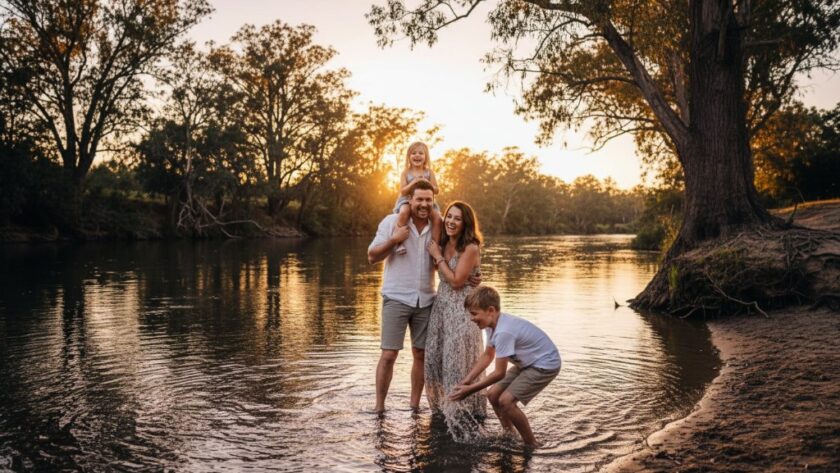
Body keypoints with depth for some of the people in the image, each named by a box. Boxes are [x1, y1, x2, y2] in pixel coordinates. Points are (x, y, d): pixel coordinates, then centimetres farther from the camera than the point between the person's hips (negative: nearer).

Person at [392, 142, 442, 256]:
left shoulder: (429, 172, 9)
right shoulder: (406, 173, 4)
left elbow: (436, 190, 5)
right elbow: (403, 191, -4)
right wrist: (413, 182, -18)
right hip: (407, 201, -2)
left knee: (437, 217, -23)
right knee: (404, 212, -37)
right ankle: (398, 243, -35)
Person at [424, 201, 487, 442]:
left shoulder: (470, 248, -14)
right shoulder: (443, 244, 7)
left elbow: (456, 281, -16)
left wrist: (438, 256, -12)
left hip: (461, 309, -7)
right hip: (441, 306, 7)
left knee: (459, 362, -2)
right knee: (435, 358, 11)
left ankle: (465, 415, 12)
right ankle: (445, 407, 30)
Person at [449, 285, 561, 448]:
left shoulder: (504, 332, -32)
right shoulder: (494, 323, -4)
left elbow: (499, 373, -25)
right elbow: (488, 356, 10)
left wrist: (470, 389, -18)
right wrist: (467, 379, 2)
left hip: (545, 365, -10)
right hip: (527, 363, 10)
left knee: (506, 401, -18)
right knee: (493, 395, 7)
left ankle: (531, 445, -1)